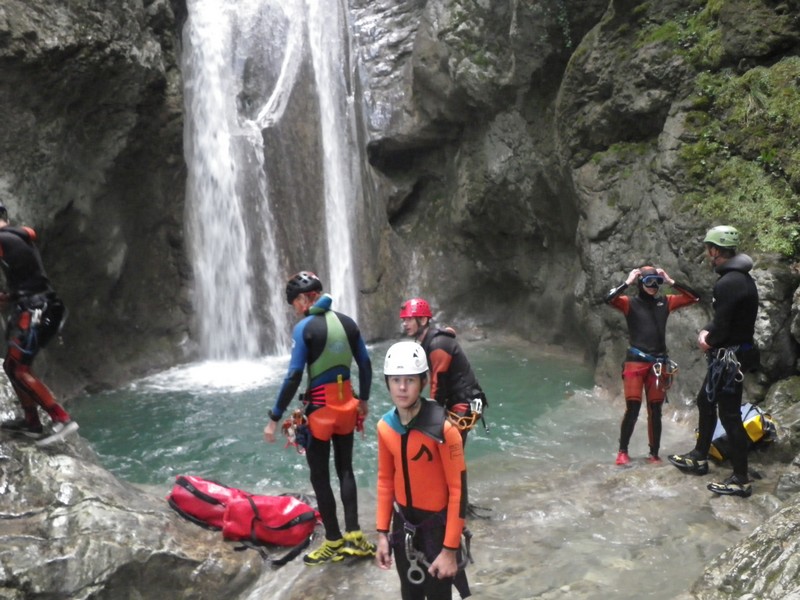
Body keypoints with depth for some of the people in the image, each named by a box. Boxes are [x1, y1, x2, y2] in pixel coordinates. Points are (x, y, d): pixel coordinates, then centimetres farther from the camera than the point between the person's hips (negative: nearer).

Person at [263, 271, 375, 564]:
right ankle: (354, 536, 19)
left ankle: (334, 542, 15)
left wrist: (274, 418, -12)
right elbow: (365, 364, 8)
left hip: (320, 408, -6)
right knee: (345, 469, 18)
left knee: (320, 476, 8)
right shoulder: (347, 322, 4)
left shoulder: (304, 328, -13)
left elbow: (294, 377, -17)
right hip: (347, 404, 6)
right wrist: (364, 399, 21)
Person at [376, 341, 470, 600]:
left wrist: (450, 549, -16)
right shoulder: (385, 426, -7)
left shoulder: (443, 429, -24)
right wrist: (383, 532, 6)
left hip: (436, 524, -5)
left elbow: (458, 489, -19)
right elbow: (385, 480, 5)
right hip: (403, 523, 5)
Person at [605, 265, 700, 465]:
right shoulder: (630, 302, 0)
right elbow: (609, 299, -18)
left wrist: (671, 282, 6)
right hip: (635, 362, -3)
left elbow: (694, 297, 12)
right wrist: (627, 282, -10)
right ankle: (622, 452, 3)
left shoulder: (665, 302, 11)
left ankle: (654, 454, 16)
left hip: (658, 364, 4)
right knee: (632, 408, -8)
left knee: (655, 410, 7)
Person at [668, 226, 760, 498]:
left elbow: (721, 329, -24)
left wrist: (709, 340, -3)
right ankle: (699, 458, 36)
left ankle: (741, 480, 7)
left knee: (730, 415, -2)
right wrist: (705, 332, 3)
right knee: (705, 401, 22)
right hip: (732, 354, 11)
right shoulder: (741, 277, 9)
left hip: (729, 358, -11)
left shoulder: (728, 283, -24)